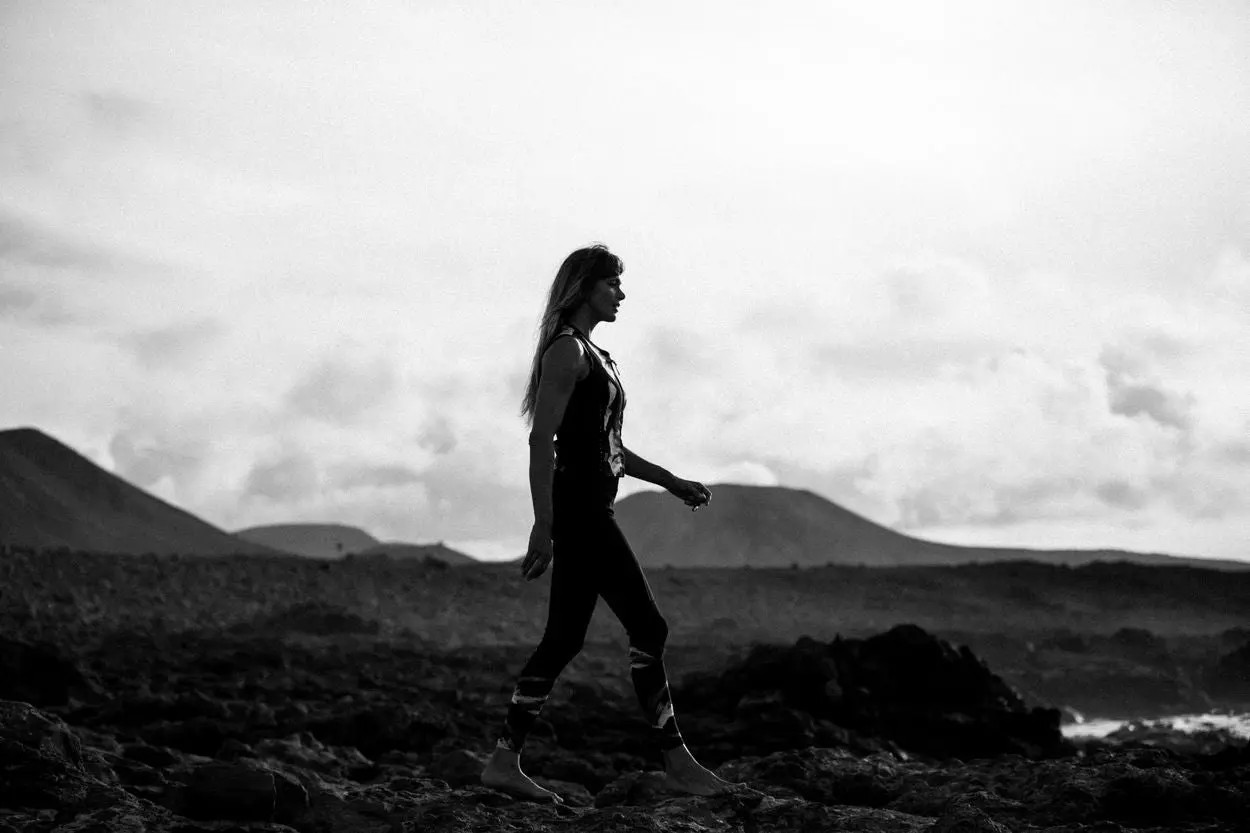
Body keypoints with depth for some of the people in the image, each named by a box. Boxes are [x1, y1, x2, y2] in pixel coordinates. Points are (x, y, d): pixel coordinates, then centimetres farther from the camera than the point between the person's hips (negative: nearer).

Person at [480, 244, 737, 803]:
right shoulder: (567, 349, -9)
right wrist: (543, 526, -22)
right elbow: (542, 440, -17)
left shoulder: (594, 355, 21)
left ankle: (504, 761, 10)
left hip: (590, 509, 10)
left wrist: (671, 482, 23)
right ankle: (677, 763, -1)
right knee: (647, 627, -7)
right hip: (576, 505, -10)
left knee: (564, 638, 8)